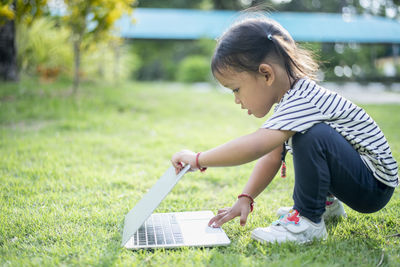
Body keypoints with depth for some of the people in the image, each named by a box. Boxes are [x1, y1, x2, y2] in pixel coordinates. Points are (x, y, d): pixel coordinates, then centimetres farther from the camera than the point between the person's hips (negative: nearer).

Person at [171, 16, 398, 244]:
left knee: (313, 136, -32)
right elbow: (272, 157, 6)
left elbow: (254, 146, -41)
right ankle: (325, 201, 21)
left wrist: (198, 159, -29)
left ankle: (309, 220, -15)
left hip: (375, 186, -9)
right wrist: (245, 199, 0)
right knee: (283, 142, 17)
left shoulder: (303, 101, -28)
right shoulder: (292, 99, 4)